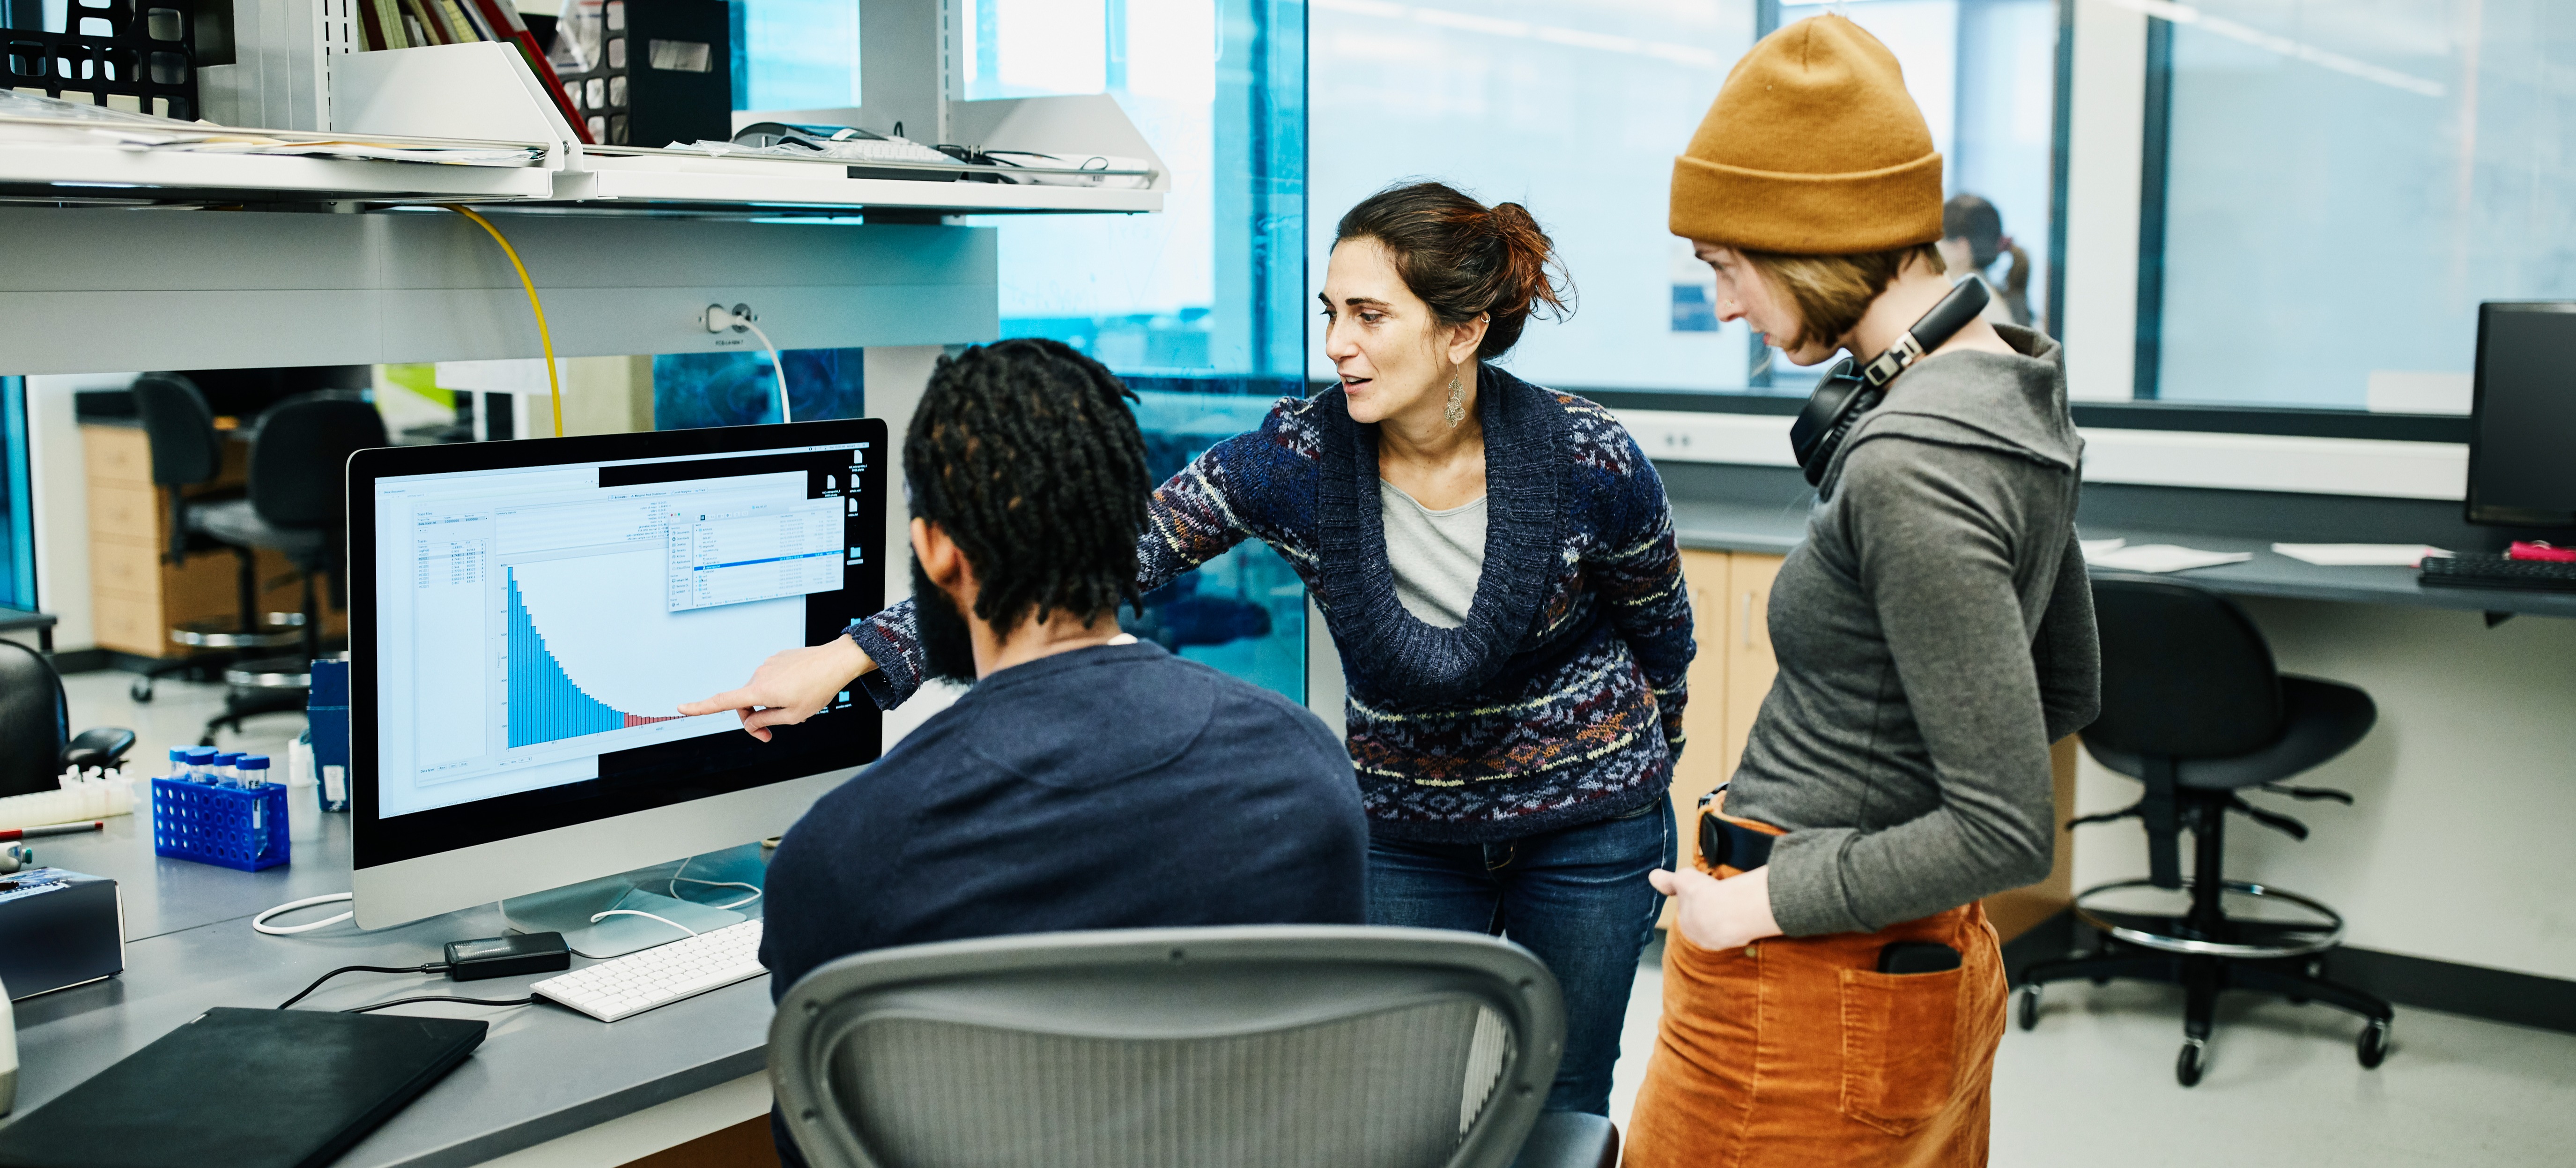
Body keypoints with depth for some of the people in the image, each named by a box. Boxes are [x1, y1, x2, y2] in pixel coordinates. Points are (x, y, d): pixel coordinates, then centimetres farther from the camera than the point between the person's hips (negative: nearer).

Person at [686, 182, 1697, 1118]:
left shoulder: (1592, 464, -21)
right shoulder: (1298, 457, -19)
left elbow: (1662, 633, -2)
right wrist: (854, 653, -26)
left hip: (1587, 825, -1)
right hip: (1406, 831, 1)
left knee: (1560, 1112, 10)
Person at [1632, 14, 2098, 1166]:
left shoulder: (1910, 469, -25)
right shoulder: (2016, 392, 5)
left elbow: (2006, 833, -25)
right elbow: (2066, 692, 18)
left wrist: (1762, 900, -16)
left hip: (1810, 980, -10)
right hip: (1930, 965, 10)